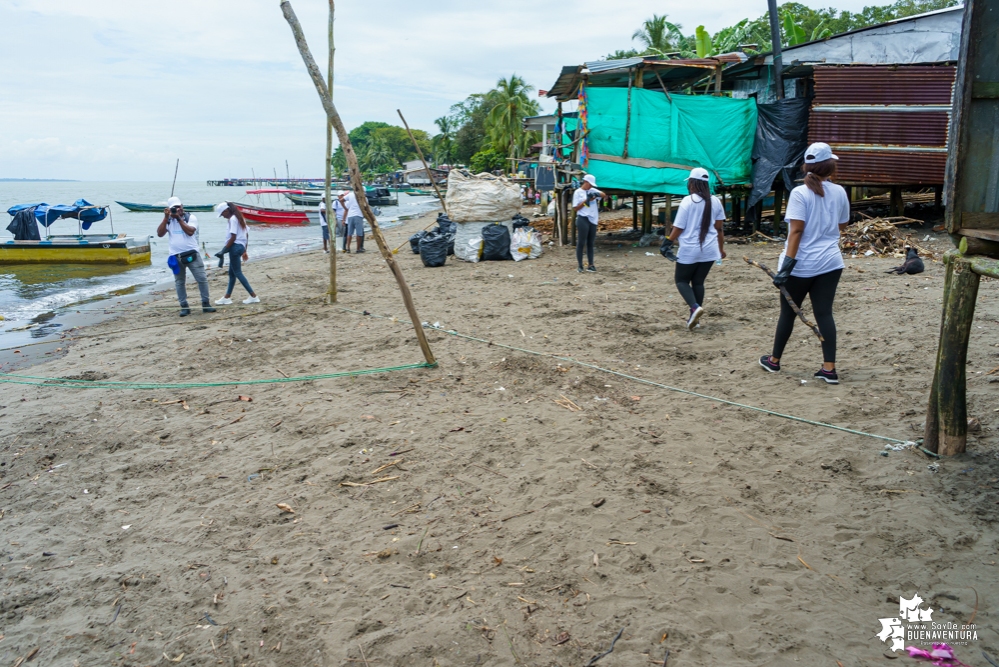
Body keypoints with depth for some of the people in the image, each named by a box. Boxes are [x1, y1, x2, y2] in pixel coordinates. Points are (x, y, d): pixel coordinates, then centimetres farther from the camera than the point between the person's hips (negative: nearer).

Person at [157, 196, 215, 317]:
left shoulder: (190, 217, -1)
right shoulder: (168, 221, 6)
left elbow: (190, 231, -17)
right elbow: (160, 234, -5)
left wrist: (179, 218, -17)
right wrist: (166, 218, -10)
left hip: (191, 254, -3)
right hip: (176, 256, 3)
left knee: (202, 279, -4)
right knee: (179, 282, 7)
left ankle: (206, 304, 6)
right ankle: (184, 307, 15)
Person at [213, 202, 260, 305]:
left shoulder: (232, 219, -13)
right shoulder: (240, 218, 15)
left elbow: (233, 237, -19)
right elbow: (246, 235, 18)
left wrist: (223, 251, -16)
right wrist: (244, 251, 22)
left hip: (235, 246, -10)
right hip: (241, 246, 10)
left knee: (237, 273, -5)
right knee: (232, 272, 14)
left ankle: (254, 296, -6)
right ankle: (227, 297, 21)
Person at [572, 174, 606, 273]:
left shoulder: (593, 190, 12)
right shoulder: (578, 192, -2)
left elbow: (605, 196, 11)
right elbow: (575, 208, -5)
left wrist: (598, 194, -10)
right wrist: (586, 201, -13)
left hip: (593, 219, 6)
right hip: (583, 219, -5)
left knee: (590, 243, 9)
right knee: (581, 243, -3)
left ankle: (590, 265, 13)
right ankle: (580, 266, 2)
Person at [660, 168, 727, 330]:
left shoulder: (688, 201, -11)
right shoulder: (716, 202, 4)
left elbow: (678, 227, -11)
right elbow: (719, 228, 9)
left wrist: (667, 243, 1)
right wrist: (721, 248, 19)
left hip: (689, 251, -5)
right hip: (709, 251, 5)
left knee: (681, 280, 10)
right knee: (698, 282, 16)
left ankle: (695, 307, -14)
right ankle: (694, 316, 15)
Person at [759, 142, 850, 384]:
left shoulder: (800, 193, -12)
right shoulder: (839, 192, 2)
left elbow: (796, 230, -19)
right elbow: (842, 225, 14)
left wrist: (787, 263, -20)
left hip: (802, 265, -3)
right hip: (830, 263, 4)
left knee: (788, 312, 10)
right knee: (824, 313, 6)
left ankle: (774, 360, 26)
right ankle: (829, 368, 2)